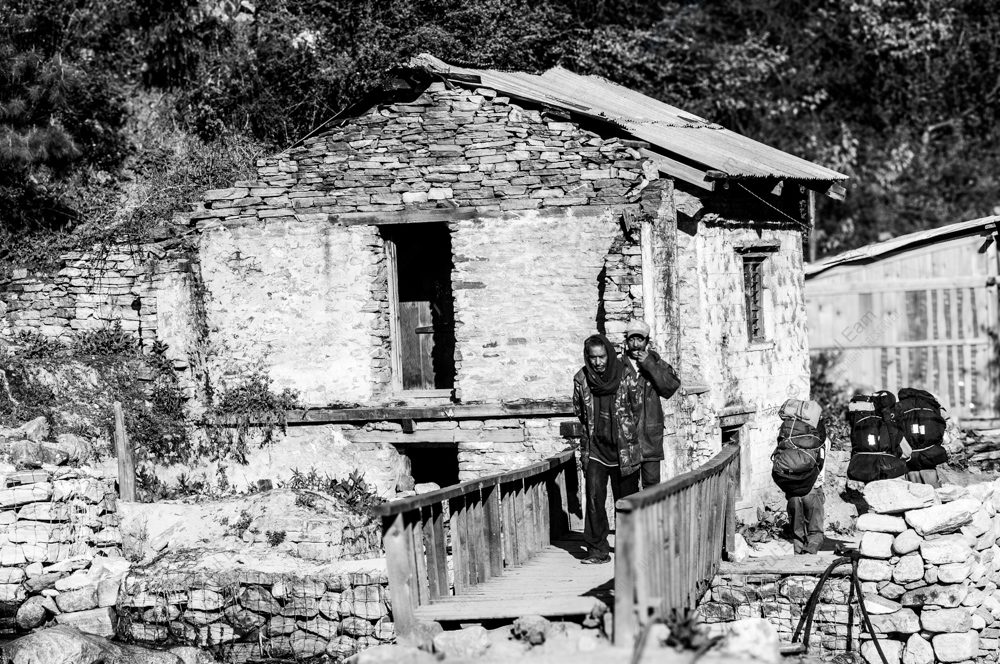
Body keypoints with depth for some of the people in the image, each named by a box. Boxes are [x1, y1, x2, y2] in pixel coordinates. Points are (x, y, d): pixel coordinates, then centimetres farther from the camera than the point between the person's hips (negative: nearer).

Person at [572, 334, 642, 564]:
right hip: (594, 449, 1)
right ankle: (597, 550, -6)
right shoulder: (581, 379, -3)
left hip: (624, 449, -1)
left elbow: (637, 406, 3)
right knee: (594, 497, -11)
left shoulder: (626, 375, -9)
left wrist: (625, 432, 9)